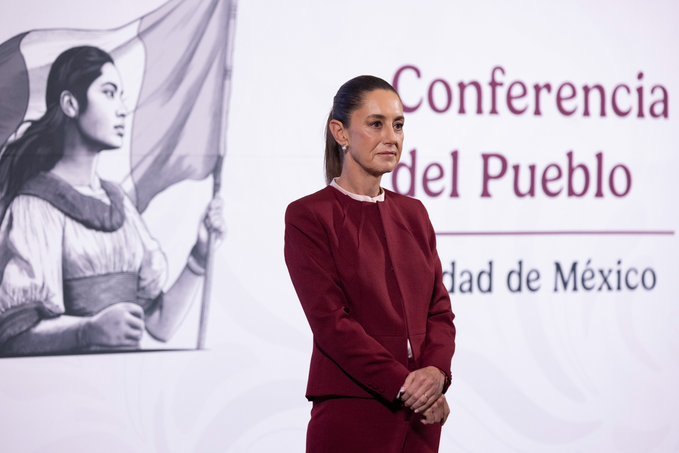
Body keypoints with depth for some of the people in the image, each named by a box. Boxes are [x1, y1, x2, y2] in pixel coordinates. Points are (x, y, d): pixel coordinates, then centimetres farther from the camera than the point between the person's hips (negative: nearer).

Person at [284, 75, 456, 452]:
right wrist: (404, 385, -17)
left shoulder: (412, 213, 12)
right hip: (351, 416, -5)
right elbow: (330, 321, -13)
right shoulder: (308, 216, -6)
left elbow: (439, 308, 7)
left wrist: (435, 372, -12)